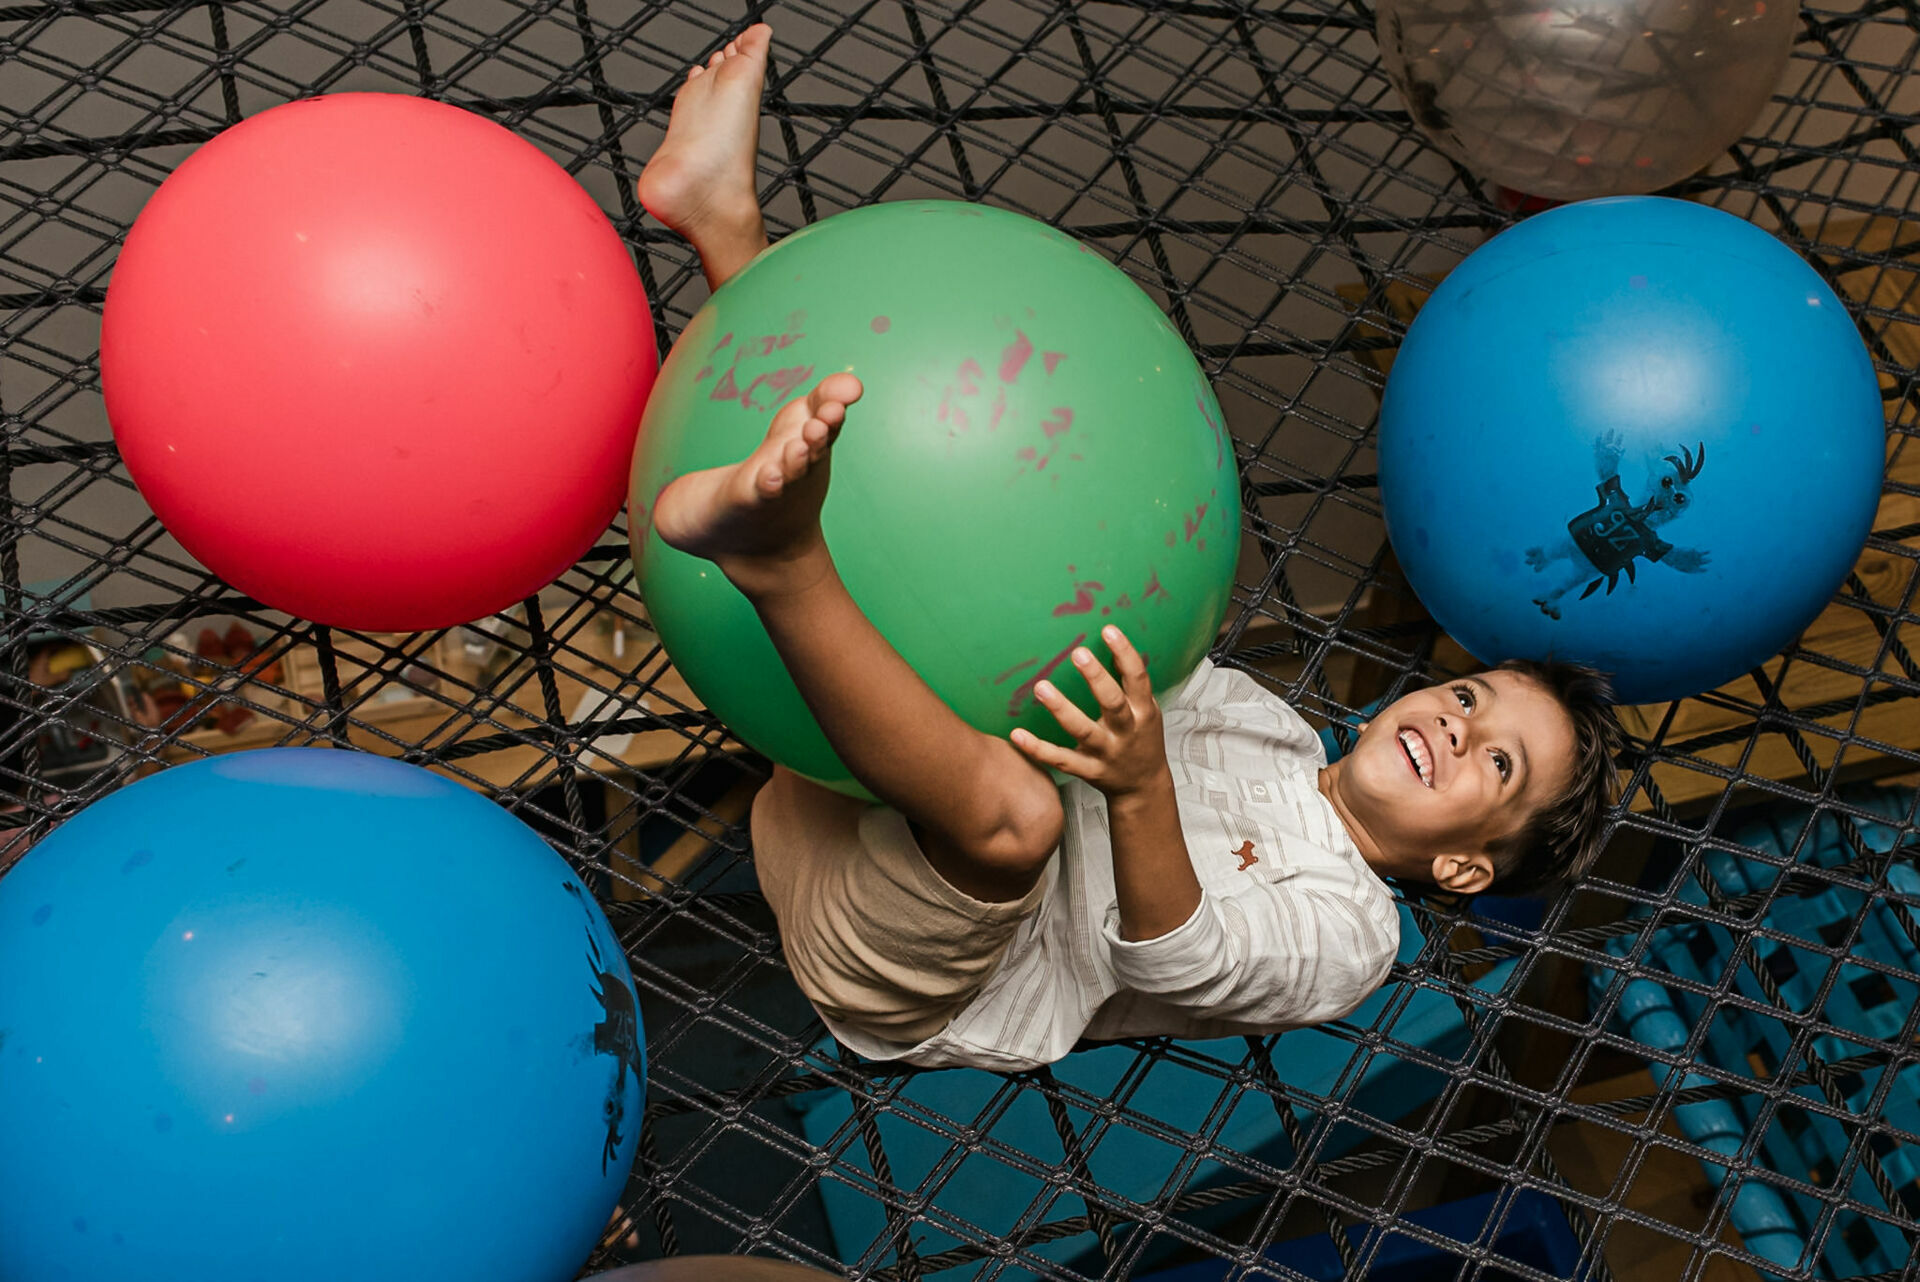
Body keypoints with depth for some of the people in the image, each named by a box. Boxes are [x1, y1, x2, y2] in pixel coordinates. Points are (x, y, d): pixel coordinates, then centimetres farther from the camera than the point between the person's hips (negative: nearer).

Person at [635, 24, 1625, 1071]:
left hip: (892, 985, -7)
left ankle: (774, 552, -50)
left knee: (1014, 806, -46)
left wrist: (1141, 787, -42)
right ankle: (724, 217, -10)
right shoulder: (1261, 717, 19)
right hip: (844, 798, 7)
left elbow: (1178, 962, -23)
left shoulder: (1344, 933, -4)